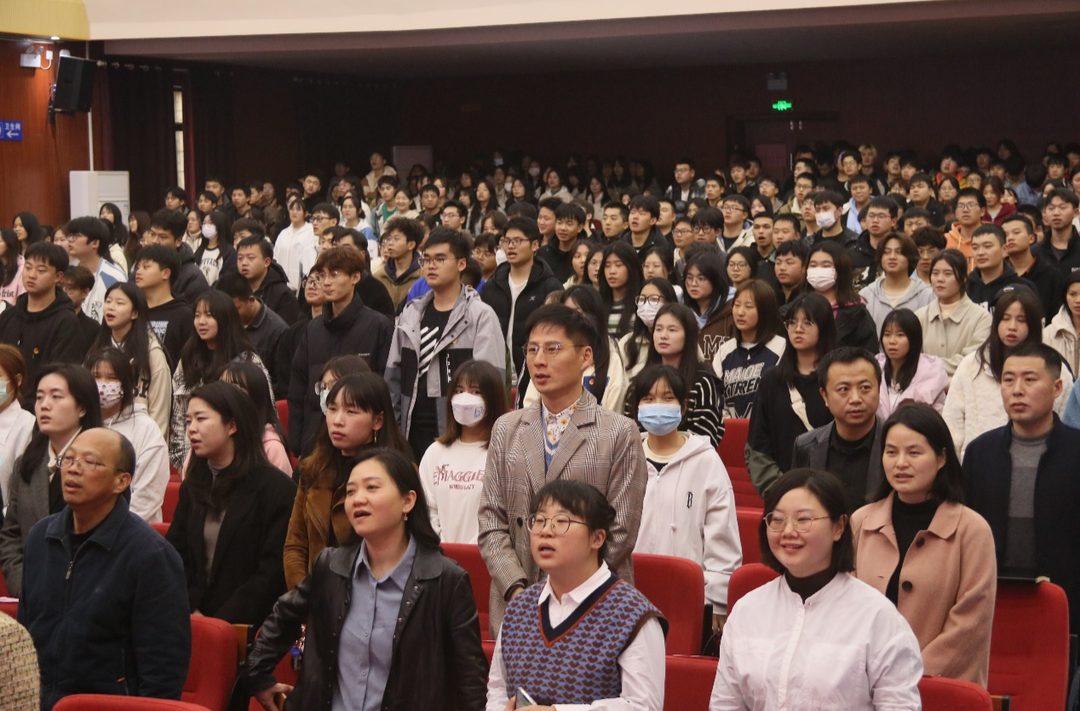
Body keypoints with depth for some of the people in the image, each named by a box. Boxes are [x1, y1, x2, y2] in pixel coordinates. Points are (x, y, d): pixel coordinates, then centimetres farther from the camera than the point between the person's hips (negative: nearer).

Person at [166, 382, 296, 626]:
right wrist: (191, 611, -5)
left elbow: (273, 572, -9)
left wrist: (222, 621, -13)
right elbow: (175, 557, 11)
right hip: (194, 622, 5)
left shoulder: (276, 488, -4)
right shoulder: (192, 486, 17)